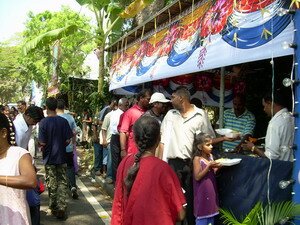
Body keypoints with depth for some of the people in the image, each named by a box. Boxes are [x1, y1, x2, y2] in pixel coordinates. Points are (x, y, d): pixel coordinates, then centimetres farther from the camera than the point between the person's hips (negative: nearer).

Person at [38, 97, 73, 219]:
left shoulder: (44, 122, -13)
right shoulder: (63, 121, -5)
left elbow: (42, 143, -15)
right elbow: (68, 140, -4)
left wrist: (40, 145, 7)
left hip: (49, 157, -2)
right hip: (61, 156, 2)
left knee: (52, 184, 10)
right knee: (62, 183, 8)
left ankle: (53, 208, 22)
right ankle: (61, 209, 8)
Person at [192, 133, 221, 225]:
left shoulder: (210, 156, 4)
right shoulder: (197, 159, -15)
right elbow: (197, 177, -19)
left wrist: (217, 167, -6)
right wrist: (209, 166, -23)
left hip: (211, 190, 7)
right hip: (202, 192, -7)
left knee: (211, 213, 15)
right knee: (202, 216, 1)